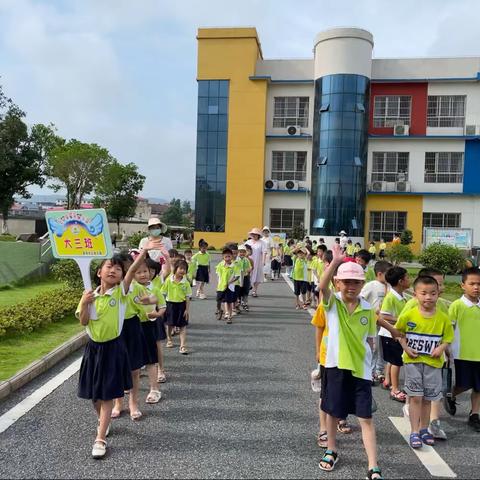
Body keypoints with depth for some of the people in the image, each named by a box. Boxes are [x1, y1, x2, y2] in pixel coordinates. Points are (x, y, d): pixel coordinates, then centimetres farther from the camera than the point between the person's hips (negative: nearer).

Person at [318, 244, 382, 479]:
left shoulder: (368, 309, -1)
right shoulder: (332, 302, -7)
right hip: (335, 365, -1)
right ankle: (331, 452, 37)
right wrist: (335, 262, -38)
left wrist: (367, 359, 3)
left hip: (360, 369, 1)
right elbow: (322, 286, -29)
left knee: (366, 418, 2)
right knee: (332, 413, 15)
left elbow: (370, 340, 8)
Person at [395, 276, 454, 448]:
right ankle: (414, 432, 10)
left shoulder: (443, 318, -6)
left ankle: (424, 429, 32)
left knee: (427, 398, 14)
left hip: (433, 363, 2)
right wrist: (406, 347, -9)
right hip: (413, 361, -2)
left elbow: (448, 337, 4)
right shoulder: (408, 315, -10)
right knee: (415, 397, 0)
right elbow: (398, 332, 3)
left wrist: (442, 347, -15)